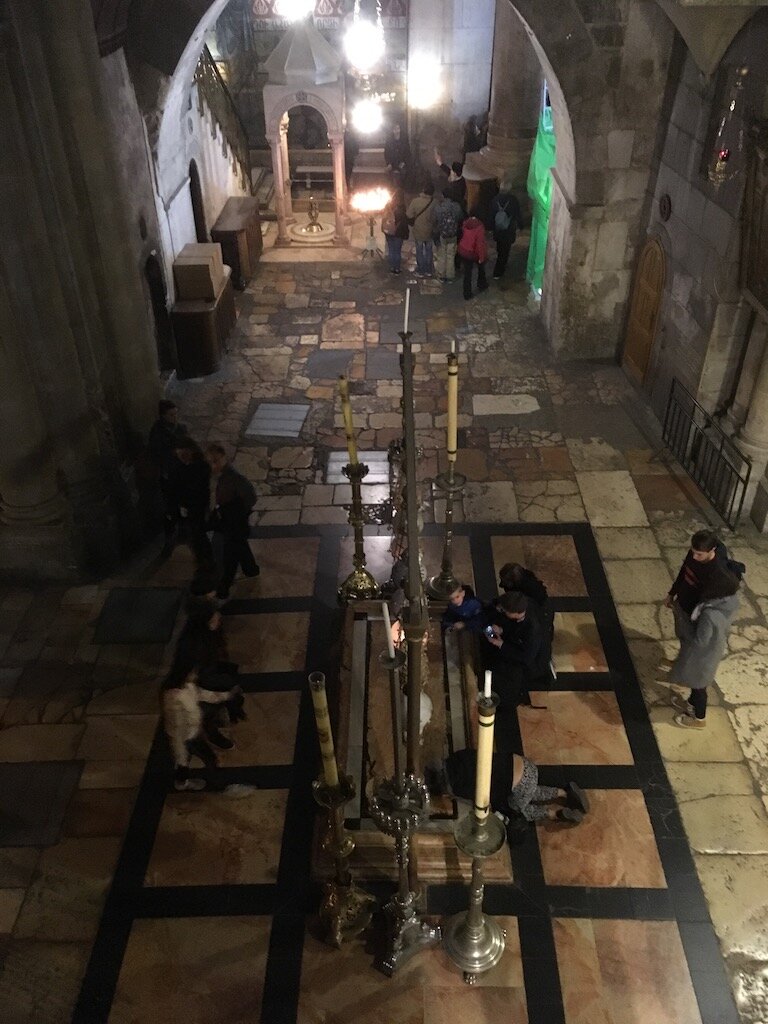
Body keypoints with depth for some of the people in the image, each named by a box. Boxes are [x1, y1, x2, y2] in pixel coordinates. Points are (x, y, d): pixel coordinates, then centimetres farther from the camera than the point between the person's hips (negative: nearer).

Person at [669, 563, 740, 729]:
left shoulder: (710, 616, -43)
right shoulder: (732, 599, -21)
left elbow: (698, 641, -29)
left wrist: (680, 614, -24)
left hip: (702, 655, -7)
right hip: (714, 649, 7)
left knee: (698, 684, 22)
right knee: (696, 682, 33)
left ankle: (699, 718, 48)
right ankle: (691, 704, 59)